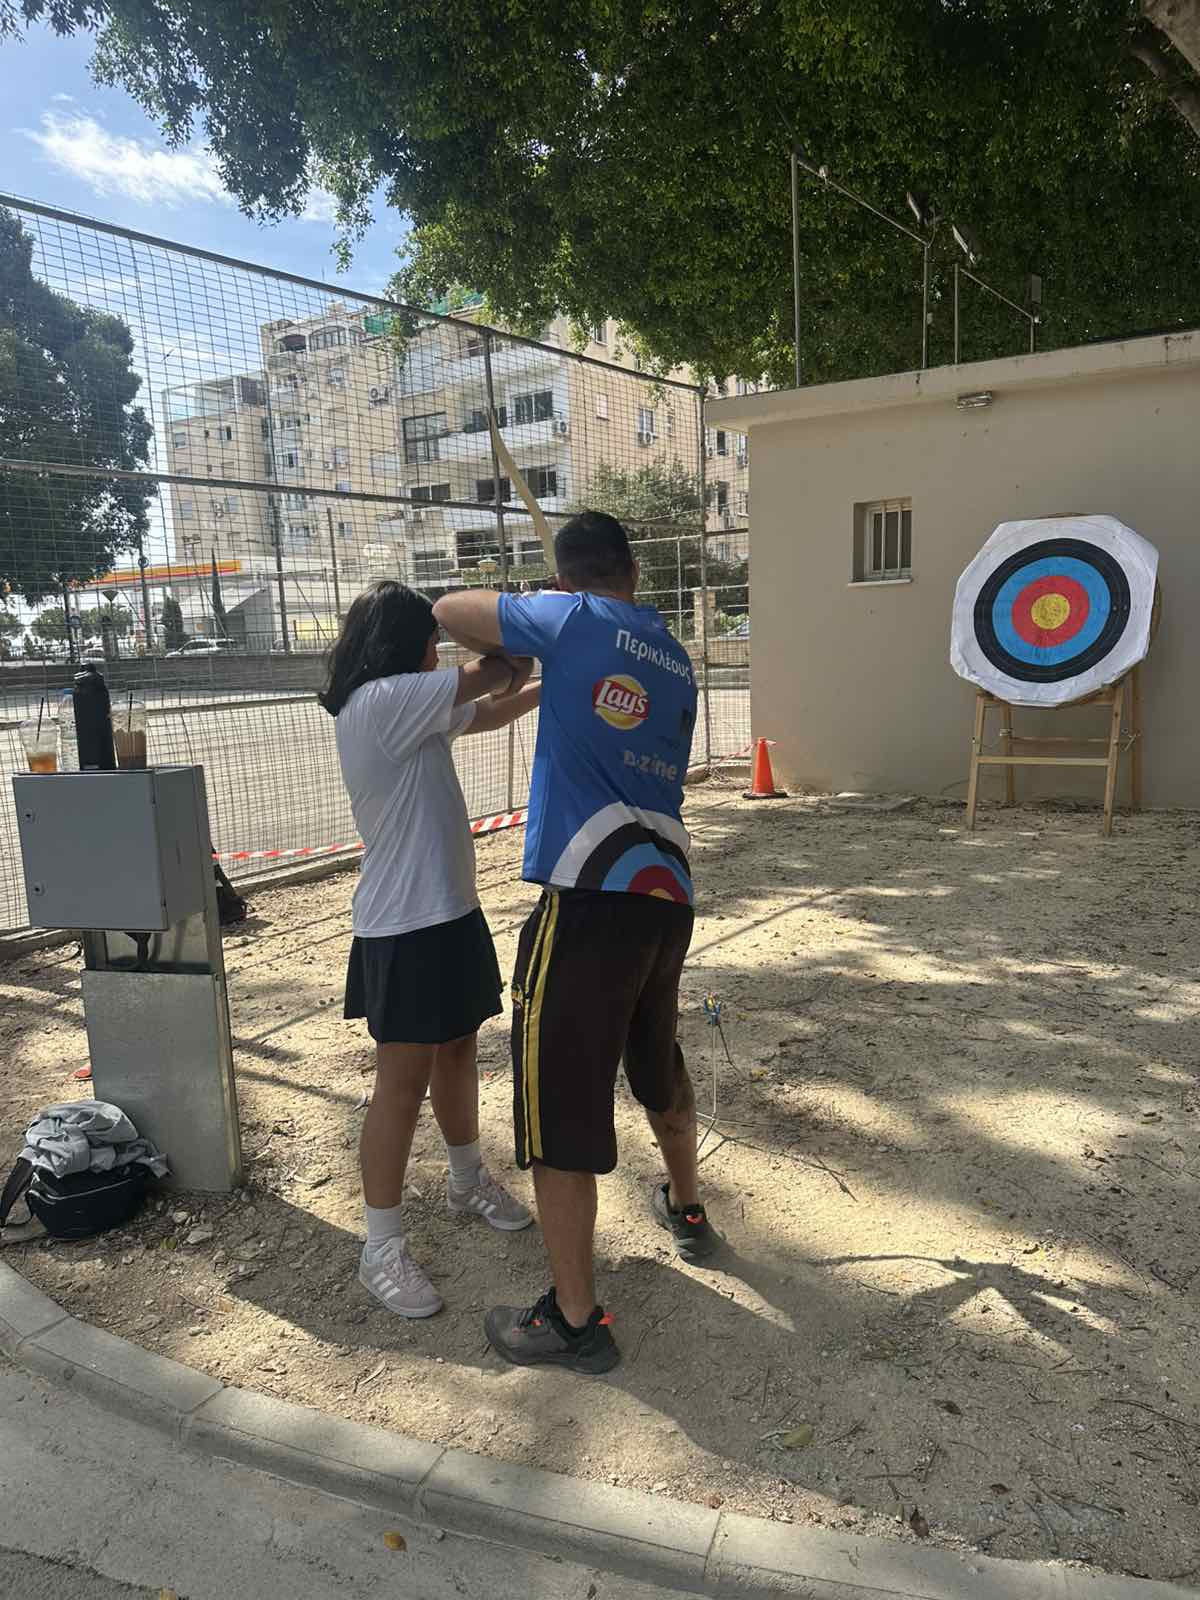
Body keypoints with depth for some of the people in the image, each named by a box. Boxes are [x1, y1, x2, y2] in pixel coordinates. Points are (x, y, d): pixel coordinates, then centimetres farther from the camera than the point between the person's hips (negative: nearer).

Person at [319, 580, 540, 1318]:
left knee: (458, 1052, 22)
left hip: (450, 913, 10)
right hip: (404, 929, -10)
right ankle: (383, 1247, 12)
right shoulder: (379, 702, -19)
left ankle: (469, 1180, 43)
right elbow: (496, 674, -15)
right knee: (403, 1083, -1)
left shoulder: (412, 711, 11)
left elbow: (491, 711, 25)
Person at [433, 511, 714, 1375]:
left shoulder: (574, 620, -4)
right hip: (668, 893, 8)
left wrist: (518, 639, 23)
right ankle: (688, 1209, 51)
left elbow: (450, 612, 5)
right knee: (658, 1062, 29)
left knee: (559, 1105, 4)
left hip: (589, 900, -7)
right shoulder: (677, 662, 14)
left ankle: (576, 1319, 15)